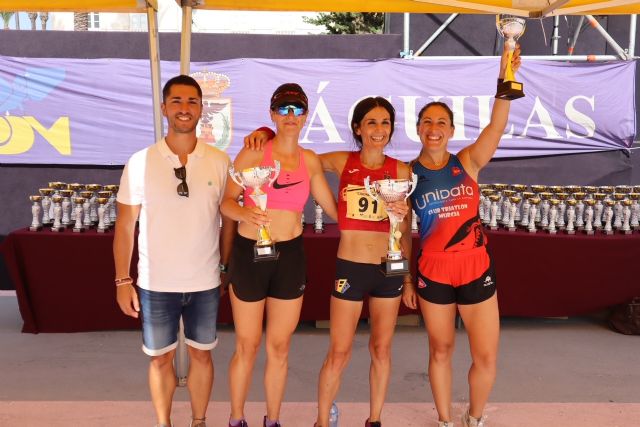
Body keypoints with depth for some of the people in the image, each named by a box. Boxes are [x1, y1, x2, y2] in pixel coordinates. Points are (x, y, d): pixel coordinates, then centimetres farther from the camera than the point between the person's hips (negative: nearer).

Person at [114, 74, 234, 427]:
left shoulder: (219, 162, -3)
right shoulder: (141, 162, -6)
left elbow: (229, 220, 4)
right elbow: (125, 225, -2)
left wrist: (227, 269, 5)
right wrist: (122, 281, -3)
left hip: (205, 283, 1)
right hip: (155, 283, 0)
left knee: (201, 355, 15)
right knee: (160, 358, 15)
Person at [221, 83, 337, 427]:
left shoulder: (310, 160, 5)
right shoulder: (253, 152, -6)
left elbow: (334, 208, 11)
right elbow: (226, 201, -9)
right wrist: (244, 213, -29)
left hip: (291, 257, 3)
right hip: (249, 254, -3)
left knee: (279, 347, 13)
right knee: (247, 346, 9)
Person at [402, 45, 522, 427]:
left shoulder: (468, 162, -2)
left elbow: (497, 126, -20)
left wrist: (505, 77, -32)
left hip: (477, 270, 1)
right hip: (433, 273, 0)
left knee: (487, 358, 5)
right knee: (441, 351, 14)